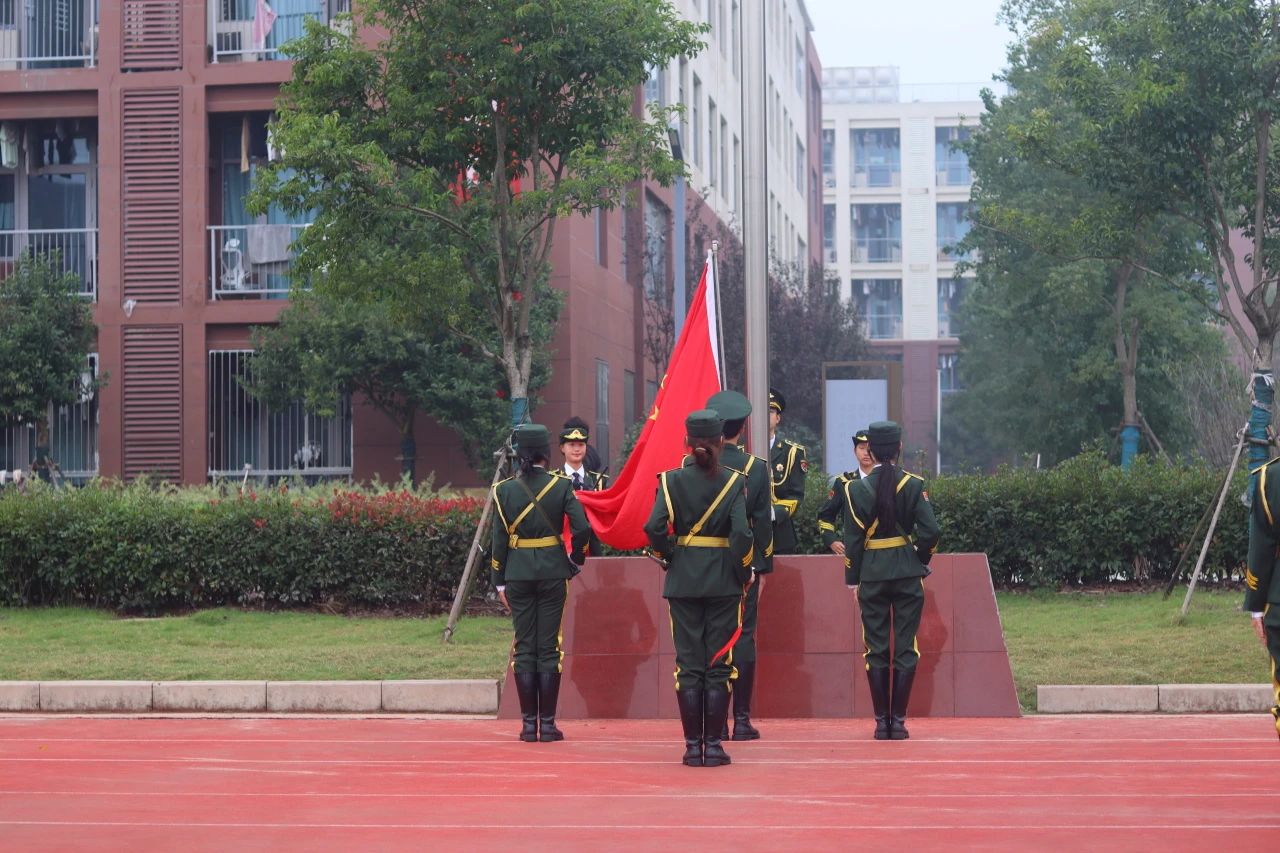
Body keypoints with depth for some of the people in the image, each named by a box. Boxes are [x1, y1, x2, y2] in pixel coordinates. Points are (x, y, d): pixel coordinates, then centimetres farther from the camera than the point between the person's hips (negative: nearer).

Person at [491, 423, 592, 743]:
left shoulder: (505, 489, -1)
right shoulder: (561, 486, -4)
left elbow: (499, 539, 0)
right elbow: (581, 528, -11)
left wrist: (500, 583, 6)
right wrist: (576, 558, 8)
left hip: (518, 573, 1)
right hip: (552, 572, -1)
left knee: (524, 647, 5)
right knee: (549, 647, 3)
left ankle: (529, 724, 4)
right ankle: (548, 723, 2)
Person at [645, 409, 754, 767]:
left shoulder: (671, 480, -2)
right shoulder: (734, 482, -5)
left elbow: (654, 527, -12)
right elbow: (742, 532, -14)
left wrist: (668, 557, 4)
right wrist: (744, 571, -1)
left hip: (682, 580, 1)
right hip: (723, 582, -1)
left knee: (688, 665, 6)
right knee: (719, 664, 4)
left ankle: (693, 746, 5)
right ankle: (713, 744, 3)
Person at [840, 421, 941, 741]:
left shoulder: (856, 488, -3)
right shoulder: (913, 485, -4)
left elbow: (853, 538, -2)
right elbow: (930, 531, -10)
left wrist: (852, 579, 5)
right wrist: (921, 563, 5)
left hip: (872, 574, 0)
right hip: (908, 574, 0)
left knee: (876, 649, 5)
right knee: (905, 647, 4)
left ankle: (881, 721, 4)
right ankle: (898, 721, 2)